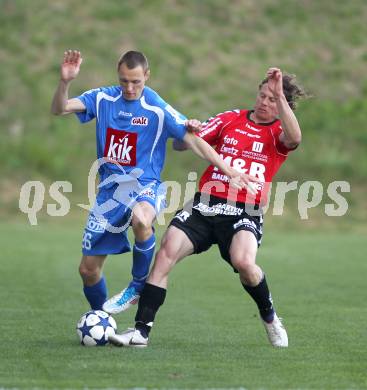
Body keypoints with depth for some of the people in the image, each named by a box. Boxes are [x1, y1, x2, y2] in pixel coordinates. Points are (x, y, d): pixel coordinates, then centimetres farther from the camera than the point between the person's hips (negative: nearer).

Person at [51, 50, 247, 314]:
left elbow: (194, 142, -9)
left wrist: (232, 173, -14)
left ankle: (139, 287, -17)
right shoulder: (103, 99, 0)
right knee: (88, 269, 3)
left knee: (140, 218, -41)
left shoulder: (158, 109, -9)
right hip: (109, 189, 4)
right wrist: (65, 82, -29)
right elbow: (59, 109, -9)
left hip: (144, 186, -4)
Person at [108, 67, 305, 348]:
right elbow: (181, 145, 11)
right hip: (205, 206, 3)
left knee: (243, 261, -31)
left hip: (245, 214, -3)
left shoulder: (279, 132, 5)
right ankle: (141, 330, -13)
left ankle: (270, 318, -1)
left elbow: (294, 139, -22)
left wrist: (280, 97, -24)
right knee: (166, 253, -17)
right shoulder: (230, 119, 13)